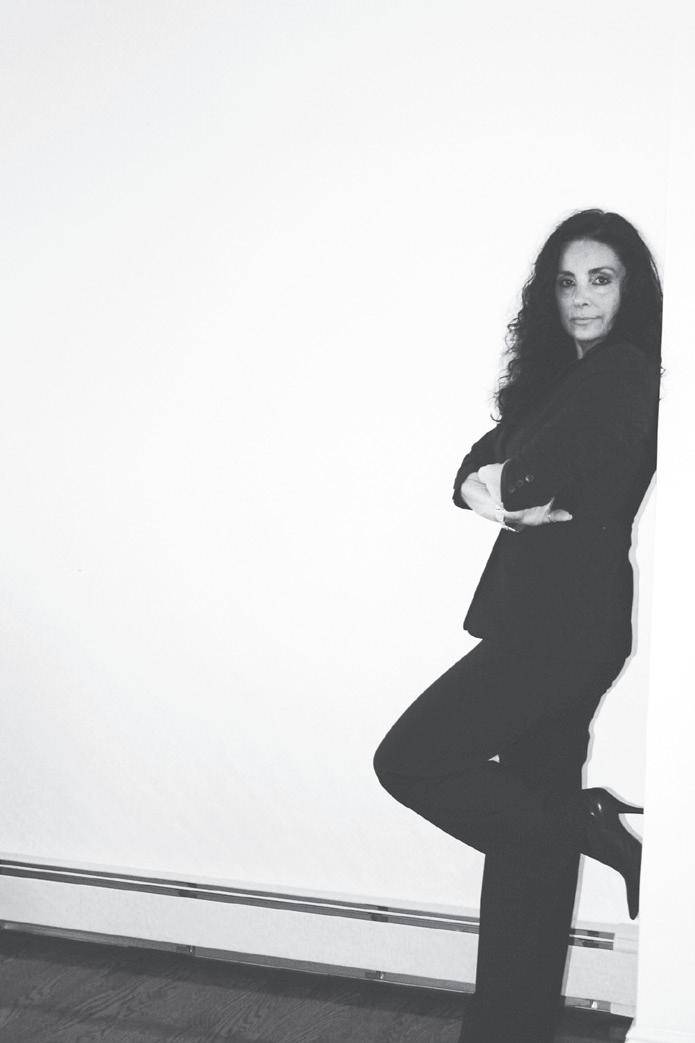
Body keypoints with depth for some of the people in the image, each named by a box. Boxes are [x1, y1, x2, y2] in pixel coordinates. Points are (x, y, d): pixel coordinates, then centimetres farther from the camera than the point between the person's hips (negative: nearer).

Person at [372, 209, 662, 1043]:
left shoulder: (624, 372, -11)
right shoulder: (565, 375, 18)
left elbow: (537, 473, -24)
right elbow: (482, 466, 10)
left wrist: (504, 485, -3)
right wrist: (490, 488, -13)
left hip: (567, 623, -9)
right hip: (540, 621, 9)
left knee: (410, 761, -5)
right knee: (529, 823, 12)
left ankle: (600, 830, 3)